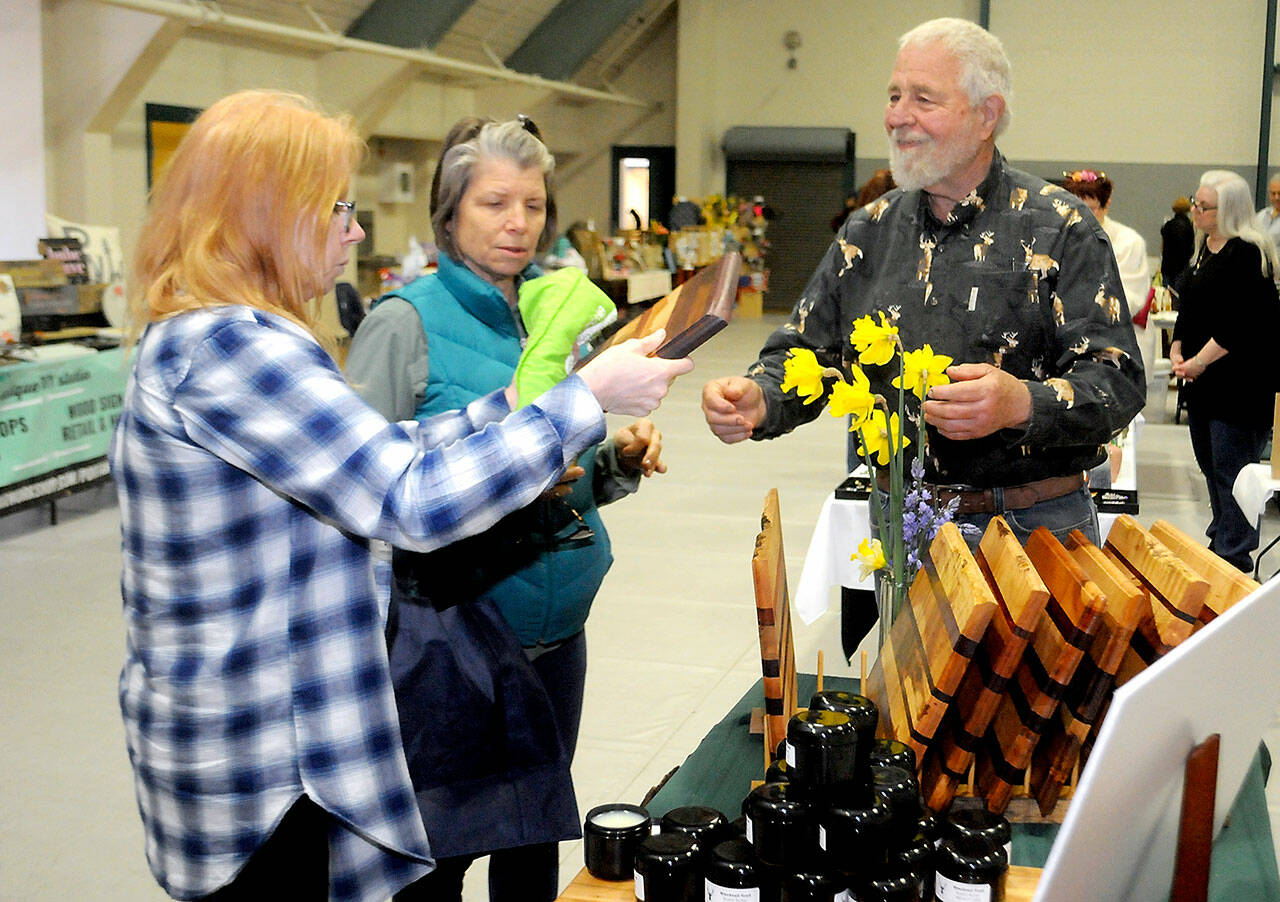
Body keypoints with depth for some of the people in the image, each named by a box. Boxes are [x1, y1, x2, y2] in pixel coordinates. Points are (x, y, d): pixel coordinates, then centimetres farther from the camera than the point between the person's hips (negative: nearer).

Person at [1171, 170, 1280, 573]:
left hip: (1240, 384, -9)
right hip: (1204, 382, 9)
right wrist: (1177, 349, 3)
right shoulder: (1205, 250, 14)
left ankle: (1234, 555, 2)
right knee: (1210, 463, 17)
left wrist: (1200, 360, -18)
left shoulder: (1246, 253, -15)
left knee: (1231, 471, -5)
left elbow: (1242, 323, -21)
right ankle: (1221, 538, 30)